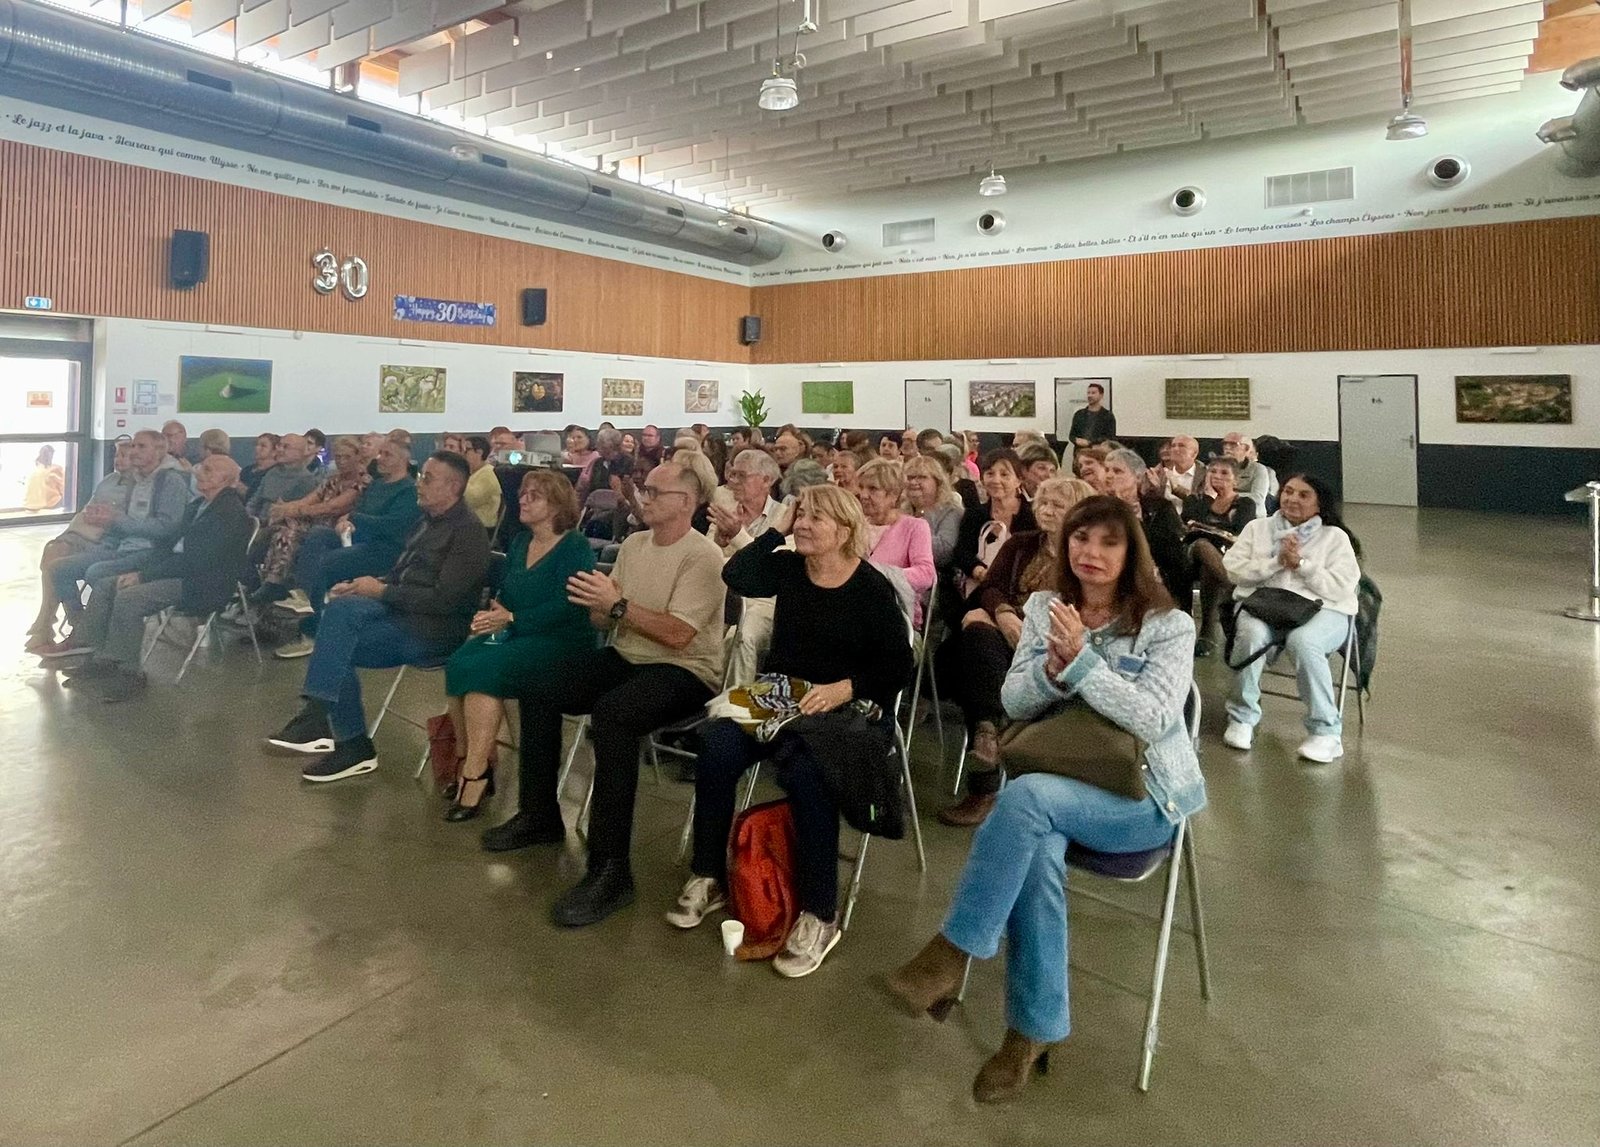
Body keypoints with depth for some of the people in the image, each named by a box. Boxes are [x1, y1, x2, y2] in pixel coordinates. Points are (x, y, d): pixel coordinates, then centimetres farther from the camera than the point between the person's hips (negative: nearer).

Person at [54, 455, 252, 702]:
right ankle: (99, 659, 2)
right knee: (105, 585, 3)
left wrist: (143, 576, -16)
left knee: (127, 598, -24)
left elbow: (195, 561, -21)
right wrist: (142, 571, 2)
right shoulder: (198, 505, 16)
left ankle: (129, 674, -10)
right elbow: (175, 545, 19)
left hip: (201, 584, -10)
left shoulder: (230, 513, -17)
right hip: (178, 569, 10)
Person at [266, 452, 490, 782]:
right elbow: (401, 576, 19)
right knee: (341, 608, -16)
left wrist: (381, 591, -15)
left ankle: (353, 745, -5)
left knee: (337, 649, -16)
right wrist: (361, 586, 1)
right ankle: (318, 714, -17)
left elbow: (445, 600, -21)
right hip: (400, 609, 8)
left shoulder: (468, 532, -15)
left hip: (433, 629, -8)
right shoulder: (429, 521, 14)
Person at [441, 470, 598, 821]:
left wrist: (511, 619, -19)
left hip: (560, 641, -7)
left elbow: (566, 607, -19)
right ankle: (464, 760, -11)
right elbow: (505, 592, 19)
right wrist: (492, 613, -2)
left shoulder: (575, 549, -8)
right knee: (457, 664, -21)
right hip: (514, 634, 7)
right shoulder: (520, 541, 16)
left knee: (482, 670, -29)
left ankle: (475, 776, -22)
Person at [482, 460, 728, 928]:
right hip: (626, 658, 8)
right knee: (538, 688, -3)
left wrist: (617, 604, -23)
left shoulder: (703, 556, -14)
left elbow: (678, 635, -23)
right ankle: (540, 815, 14)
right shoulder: (633, 544, 10)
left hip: (685, 671, -8)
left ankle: (610, 868, -27)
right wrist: (596, 602, -13)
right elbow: (604, 622, 9)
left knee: (613, 713, -35)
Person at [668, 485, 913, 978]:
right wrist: (777, 528, -6)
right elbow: (736, 576, -12)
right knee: (717, 747, -23)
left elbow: (898, 668, -9)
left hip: (850, 711, -4)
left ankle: (820, 915, -19)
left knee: (803, 767, -34)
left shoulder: (873, 589, -6)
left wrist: (845, 688, -23)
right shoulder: (788, 568, 7)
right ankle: (709, 877, -3)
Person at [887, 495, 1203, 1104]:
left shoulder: (1167, 624, -5)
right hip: (1059, 784, 3)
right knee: (1037, 855, -31)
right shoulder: (1043, 608, 7)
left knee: (1025, 796, -33)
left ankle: (953, 952, -21)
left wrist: (1082, 659, -25)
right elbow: (1014, 703, 3)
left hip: (1142, 793, -3)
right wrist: (1052, 666, -18)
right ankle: (1033, 1031, -16)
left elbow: (1153, 721, -17)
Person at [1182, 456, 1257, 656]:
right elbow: (1189, 523, -3)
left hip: (1229, 561, -1)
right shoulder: (1195, 500, 21)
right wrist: (1209, 495, 4)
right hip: (1192, 556, 1)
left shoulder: (1245, 504, 14)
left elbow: (1238, 535, -5)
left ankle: (1206, 634, -38)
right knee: (1202, 546, -38)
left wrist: (1202, 528, -5)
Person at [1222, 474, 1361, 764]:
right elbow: (1233, 569, 4)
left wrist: (1300, 563, -10)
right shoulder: (1257, 527, 17)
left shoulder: (1335, 536, 11)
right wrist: (1277, 562, -7)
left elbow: (1342, 587, -3)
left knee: (1302, 641, -37)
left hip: (1320, 609, -2)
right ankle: (1242, 717, -16)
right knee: (1250, 633, -34)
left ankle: (1326, 731, -24)